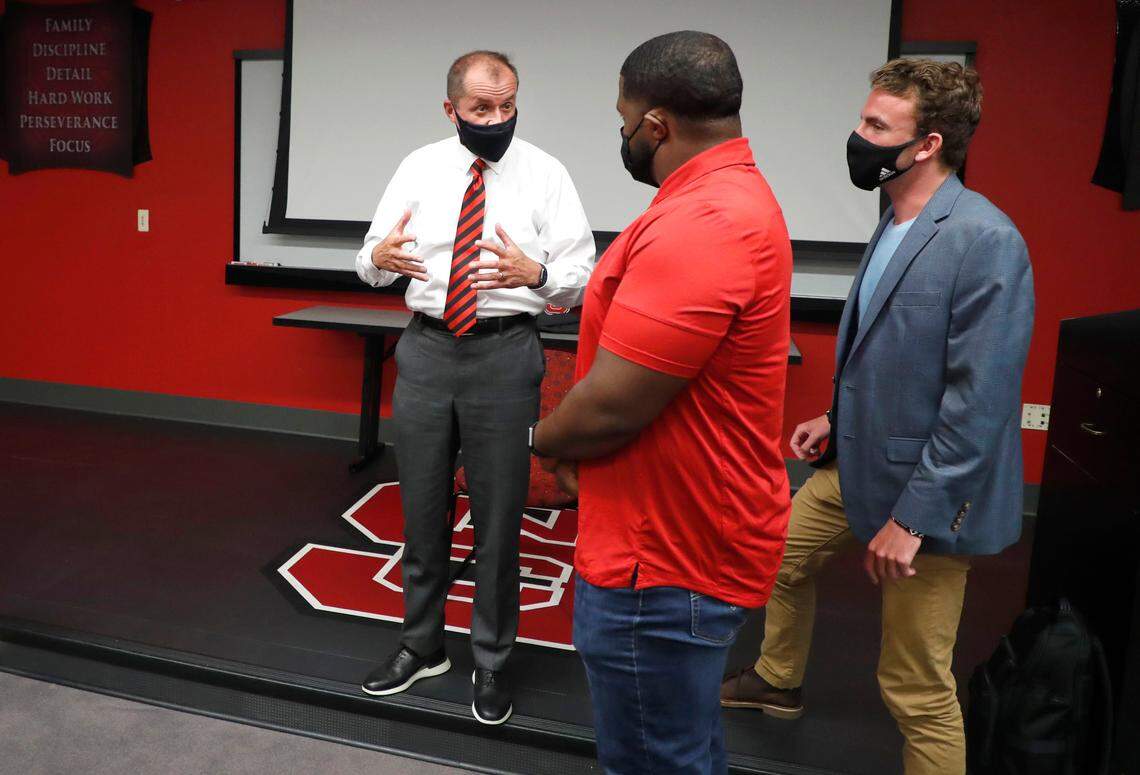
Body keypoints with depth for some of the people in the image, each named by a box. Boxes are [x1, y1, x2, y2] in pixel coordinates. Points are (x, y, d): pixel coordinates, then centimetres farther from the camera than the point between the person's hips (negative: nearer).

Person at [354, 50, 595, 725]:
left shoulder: (544, 173, -3)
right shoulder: (420, 168, 5)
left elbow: (583, 274, -7)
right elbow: (371, 262, 6)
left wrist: (536, 274, -28)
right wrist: (379, 258, -18)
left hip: (505, 352, -3)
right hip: (426, 348, 3)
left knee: (498, 516, 6)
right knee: (422, 509, 13)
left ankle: (492, 663, 25)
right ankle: (422, 645, 33)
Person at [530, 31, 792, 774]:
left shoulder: (696, 227, -27)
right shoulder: (737, 194, 9)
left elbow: (609, 408, -26)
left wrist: (545, 440, -5)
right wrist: (574, 441, 0)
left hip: (664, 559, -10)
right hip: (692, 536, 10)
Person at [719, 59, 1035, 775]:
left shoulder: (984, 240, -22)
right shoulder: (896, 226, 6)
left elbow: (980, 399, -25)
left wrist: (913, 516, -23)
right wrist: (839, 419, 12)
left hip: (928, 495, -9)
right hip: (860, 464, 9)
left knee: (916, 688, 2)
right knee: (784, 553, 27)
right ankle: (778, 682, 53)